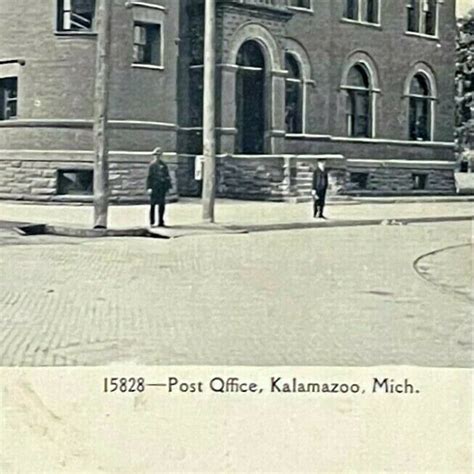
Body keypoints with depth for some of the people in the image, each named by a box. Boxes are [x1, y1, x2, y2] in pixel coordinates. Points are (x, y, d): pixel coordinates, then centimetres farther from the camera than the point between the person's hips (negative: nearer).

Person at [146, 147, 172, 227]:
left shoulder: (163, 165, 9)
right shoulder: (152, 165, -3)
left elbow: (167, 176, 13)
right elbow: (149, 177, -5)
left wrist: (168, 186, 8)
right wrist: (149, 187, -12)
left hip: (162, 187, 4)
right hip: (154, 187, -4)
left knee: (162, 205, 5)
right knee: (153, 205, 0)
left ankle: (161, 222, 12)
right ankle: (152, 222, 4)